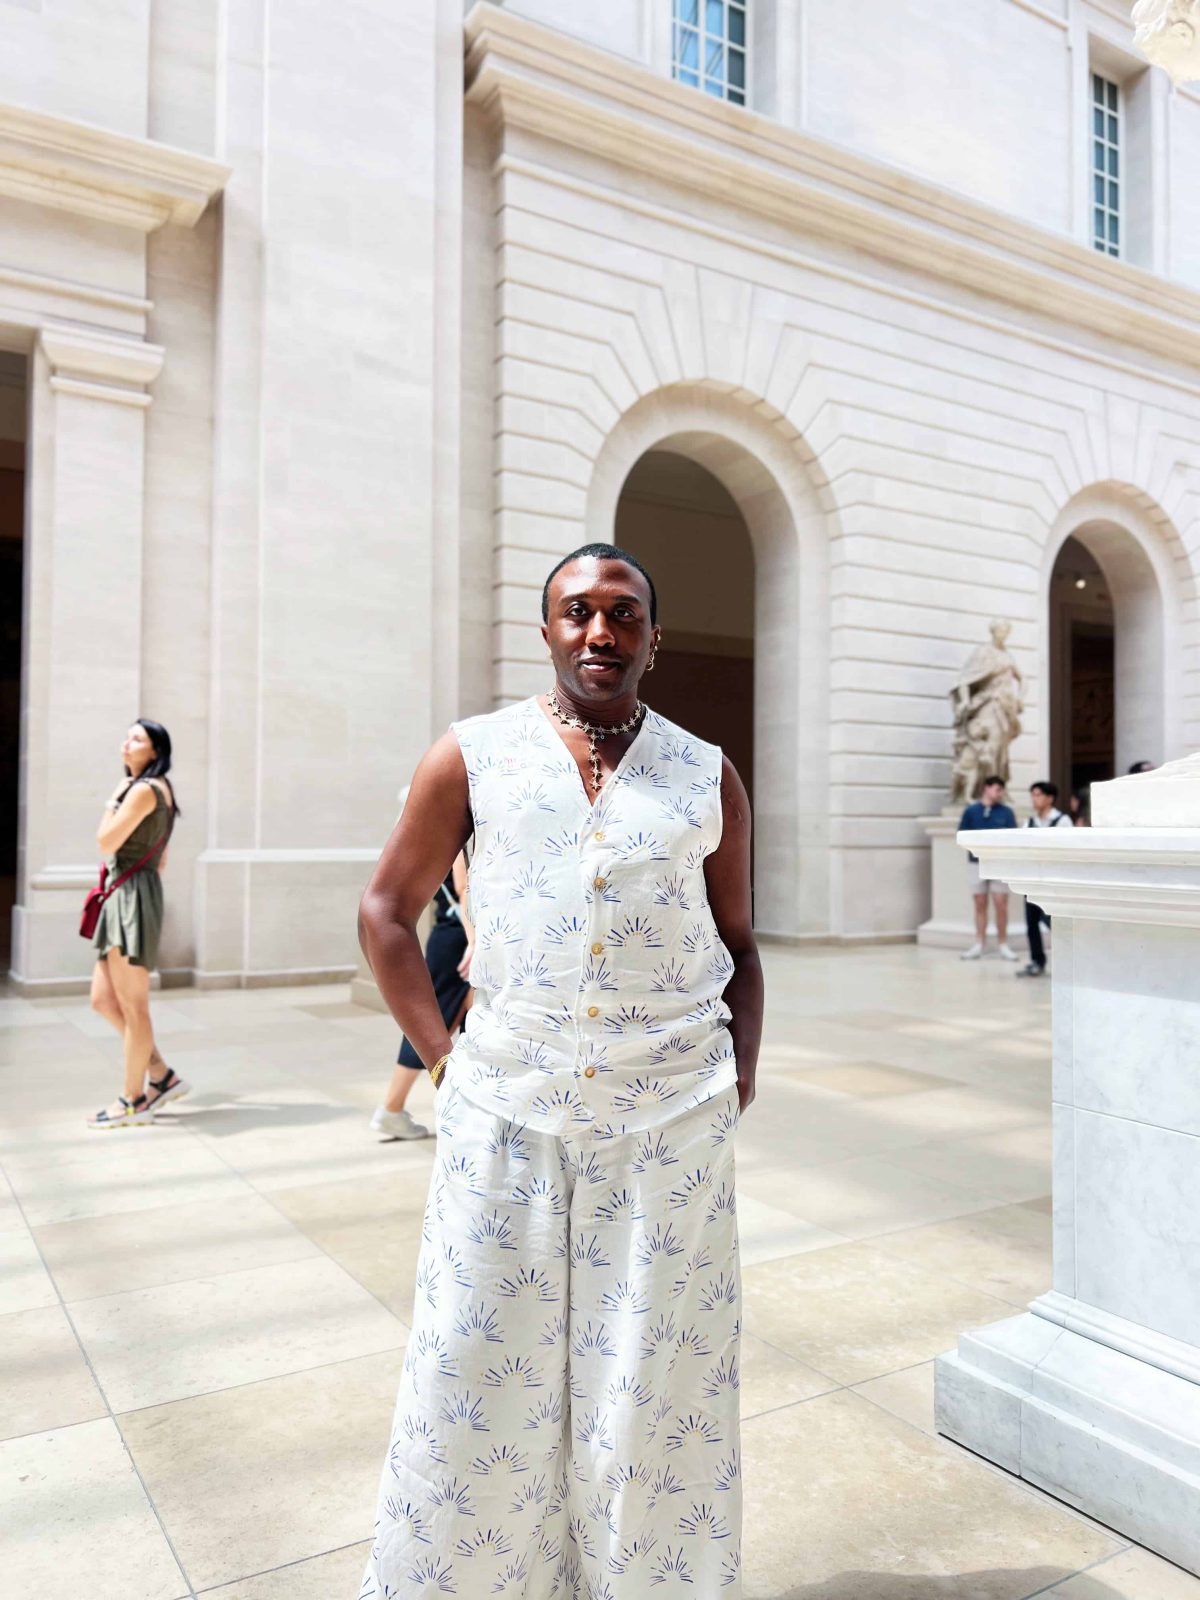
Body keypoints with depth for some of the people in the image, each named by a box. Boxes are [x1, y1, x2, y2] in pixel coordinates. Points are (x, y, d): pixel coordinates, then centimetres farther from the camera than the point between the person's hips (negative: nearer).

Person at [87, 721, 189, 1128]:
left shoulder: (144, 790, -12)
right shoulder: (158, 789, 18)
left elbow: (106, 842, -14)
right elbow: (160, 859, 21)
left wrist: (114, 798, -1)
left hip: (133, 896, -10)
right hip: (122, 898, 10)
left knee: (132, 1006, -2)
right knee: (103, 1000, 12)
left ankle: (133, 1101, 7)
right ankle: (162, 1076, 17)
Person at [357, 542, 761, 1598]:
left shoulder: (708, 778, 6)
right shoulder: (474, 757, 2)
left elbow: (738, 948, 13)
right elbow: (387, 910, 7)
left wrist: (740, 1086, 4)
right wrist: (443, 1054, 0)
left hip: (672, 1121, 1)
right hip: (506, 1113, 0)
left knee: (658, 1384, 11)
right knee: (481, 1373, 10)